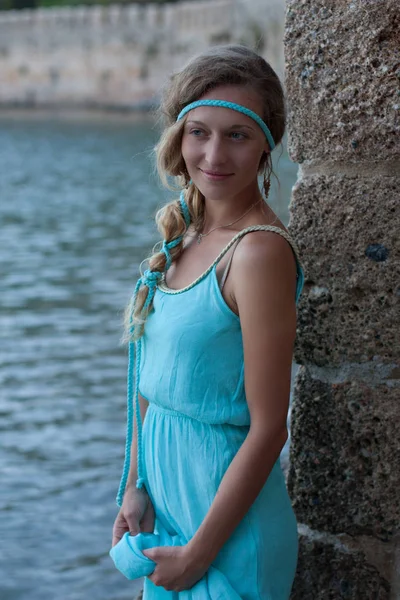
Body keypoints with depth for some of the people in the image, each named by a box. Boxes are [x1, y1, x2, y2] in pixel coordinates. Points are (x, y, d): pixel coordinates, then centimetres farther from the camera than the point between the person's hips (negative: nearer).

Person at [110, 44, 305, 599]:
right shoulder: (184, 232, 2)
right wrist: (136, 485, 1)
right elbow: (151, 379, 8)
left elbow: (268, 429, -20)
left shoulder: (261, 251, -22)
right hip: (165, 483, 7)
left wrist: (199, 552, -15)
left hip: (227, 504, -7)